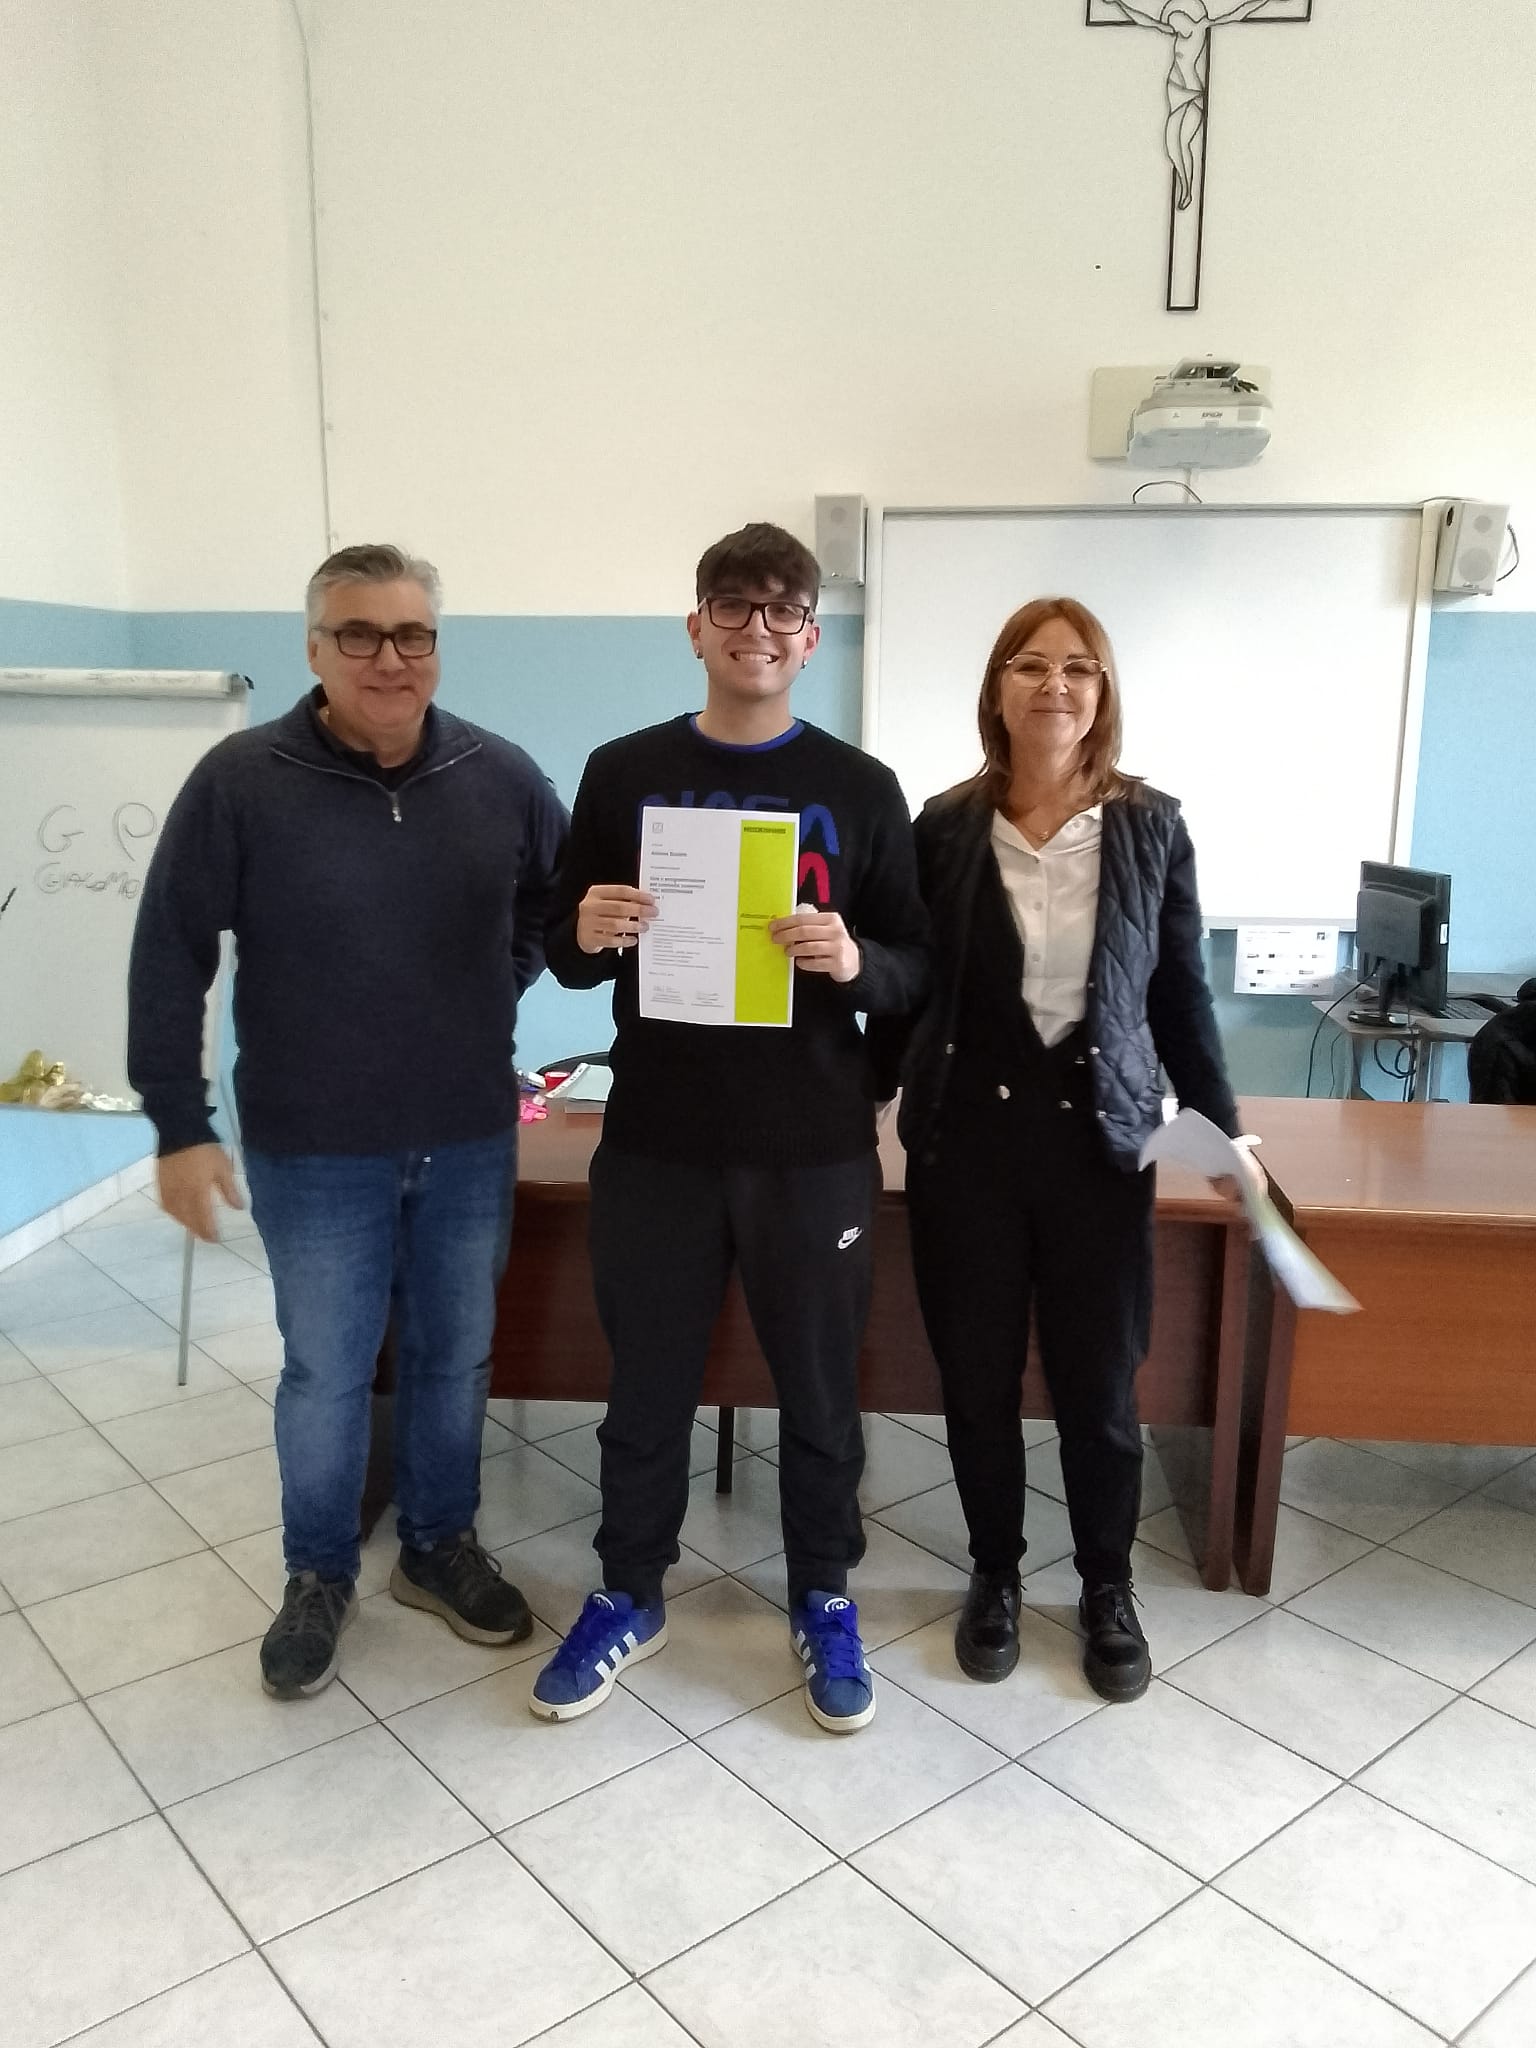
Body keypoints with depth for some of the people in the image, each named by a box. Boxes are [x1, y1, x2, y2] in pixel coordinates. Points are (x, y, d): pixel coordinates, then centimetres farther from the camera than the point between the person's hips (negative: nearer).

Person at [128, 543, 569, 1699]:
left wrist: (496, 991, 5)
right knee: (325, 1375, 12)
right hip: (313, 1151, -2)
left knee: (455, 1358, 16)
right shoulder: (241, 781, -10)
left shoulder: (501, 776, -2)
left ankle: (442, 1547, 38)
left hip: (472, 1140, 3)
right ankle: (319, 1579, 34)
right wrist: (180, 1126, -7)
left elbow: (564, 901, 14)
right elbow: (170, 960, -7)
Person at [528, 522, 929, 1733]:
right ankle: (629, 1597, 37)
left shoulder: (860, 788, 0)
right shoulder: (624, 773, 3)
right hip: (656, 1142, 1)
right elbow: (566, 959, 7)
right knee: (648, 1387, 15)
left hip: (813, 1148, 0)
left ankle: (824, 1602, 36)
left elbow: (920, 968, 1)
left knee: (819, 1390, 14)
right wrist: (586, 935, -16)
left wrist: (856, 962, -21)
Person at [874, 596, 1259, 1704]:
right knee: (977, 1377, 10)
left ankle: (1109, 1589, 32)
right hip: (966, 1132, 1)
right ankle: (995, 1574, 34)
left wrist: (1225, 1133, 2)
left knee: (1099, 1385, 8)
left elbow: (1182, 991, 4)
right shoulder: (946, 826, -1)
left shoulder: (1151, 826, 0)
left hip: (1099, 1135, 0)